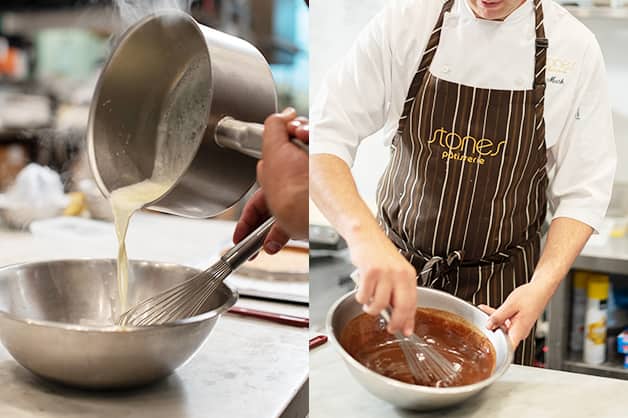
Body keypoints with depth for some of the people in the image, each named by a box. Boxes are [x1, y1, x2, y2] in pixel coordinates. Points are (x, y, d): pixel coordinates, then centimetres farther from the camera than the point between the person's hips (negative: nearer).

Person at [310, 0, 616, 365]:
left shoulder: (573, 46, -10)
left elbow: (581, 193, -6)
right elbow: (326, 134, -20)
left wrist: (544, 286, -21)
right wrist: (365, 235, -36)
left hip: (501, 286, 0)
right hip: (394, 264, 0)